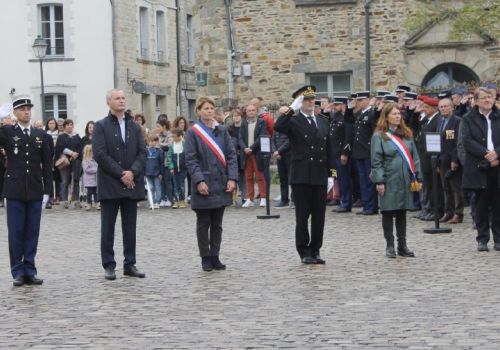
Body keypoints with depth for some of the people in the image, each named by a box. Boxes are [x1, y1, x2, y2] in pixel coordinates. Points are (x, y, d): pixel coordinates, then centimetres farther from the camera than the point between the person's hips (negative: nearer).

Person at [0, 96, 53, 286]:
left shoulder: (40, 135, 9)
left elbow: (47, 164, 9)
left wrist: (47, 190, 3)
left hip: (35, 191, 2)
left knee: (32, 232, 5)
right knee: (16, 233, 1)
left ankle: (30, 270, 11)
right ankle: (18, 272, 7)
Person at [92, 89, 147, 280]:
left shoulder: (134, 126, 13)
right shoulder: (101, 126, -1)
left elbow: (142, 152, 7)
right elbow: (100, 154, -10)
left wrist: (133, 172, -10)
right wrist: (121, 174, -14)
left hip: (131, 184, 4)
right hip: (110, 185, -4)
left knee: (130, 228, 7)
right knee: (108, 228, 1)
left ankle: (130, 264, 13)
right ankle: (109, 266, 6)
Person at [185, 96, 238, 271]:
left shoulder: (222, 131, 9)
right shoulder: (193, 132, -3)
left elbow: (231, 155, 7)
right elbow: (190, 159, -7)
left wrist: (232, 178, -5)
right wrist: (199, 181, -17)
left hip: (221, 185, 4)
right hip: (204, 186, -4)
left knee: (217, 224, 9)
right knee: (203, 224, 4)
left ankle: (215, 257, 16)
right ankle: (205, 258, 12)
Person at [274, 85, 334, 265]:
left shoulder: (323, 121, 14)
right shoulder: (293, 121, -2)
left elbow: (329, 149, 15)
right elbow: (278, 127, -24)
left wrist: (331, 172, 11)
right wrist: (291, 110, -23)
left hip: (320, 176, 5)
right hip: (301, 176, -5)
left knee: (319, 216, 6)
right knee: (302, 216, 1)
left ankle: (315, 250, 15)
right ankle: (304, 252, 8)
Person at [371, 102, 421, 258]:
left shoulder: (407, 134, 11)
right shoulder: (379, 136, -3)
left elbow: (414, 156, 12)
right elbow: (376, 161, -7)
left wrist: (416, 177, 6)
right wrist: (379, 181, -13)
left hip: (405, 180, 4)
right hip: (389, 180, -4)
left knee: (402, 212, 9)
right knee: (388, 213, 2)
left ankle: (402, 245, 14)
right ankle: (390, 246, 9)